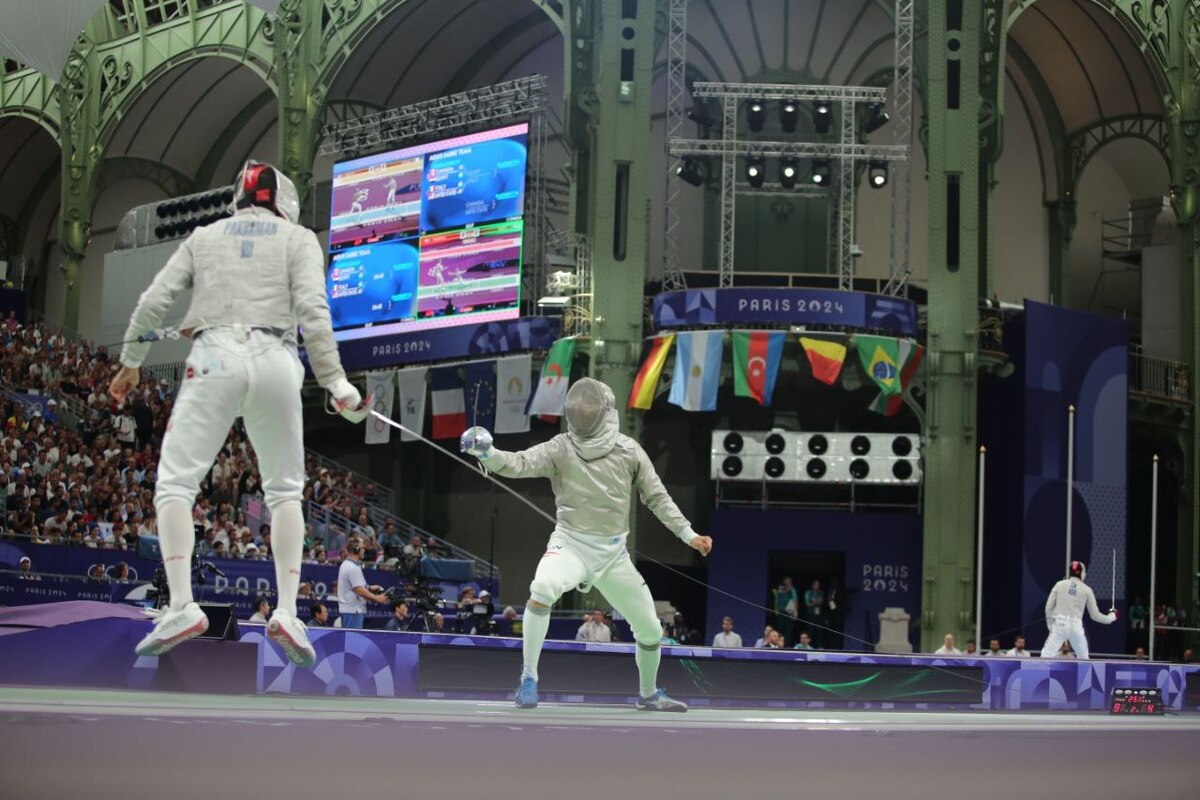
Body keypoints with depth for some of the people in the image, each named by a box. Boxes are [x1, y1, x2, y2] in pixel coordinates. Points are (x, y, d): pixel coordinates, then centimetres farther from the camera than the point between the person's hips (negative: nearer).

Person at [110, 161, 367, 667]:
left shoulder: (206, 235, 18)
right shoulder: (298, 238, 13)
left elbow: (154, 302, 10)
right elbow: (312, 311, -3)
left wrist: (130, 363, 21)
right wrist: (336, 383, -6)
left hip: (215, 358, 0)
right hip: (275, 361, 0)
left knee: (175, 483, 2)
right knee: (285, 491, 13)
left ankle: (181, 606, -16)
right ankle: (287, 611, -1)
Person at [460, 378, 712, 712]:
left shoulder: (628, 450, -4)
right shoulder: (560, 448, -9)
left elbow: (657, 497, 5)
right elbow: (518, 464, -24)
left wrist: (687, 534, -3)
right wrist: (486, 452, -44)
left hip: (612, 552, 3)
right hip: (570, 543, -3)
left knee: (651, 631, 8)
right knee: (542, 590, -36)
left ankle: (648, 694, 37)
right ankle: (529, 677, -23)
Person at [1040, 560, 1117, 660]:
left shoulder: (1059, 585, 7)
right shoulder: (1086, 589, 7)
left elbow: (1049, 608, 5)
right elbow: (1095, 615, 11)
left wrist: (1050, 626, 17)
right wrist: (1111, 617, 29)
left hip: (1060, 624, -1)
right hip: (1076, 627, 1)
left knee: (1046, 656, -4)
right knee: (1083, 659, 22)